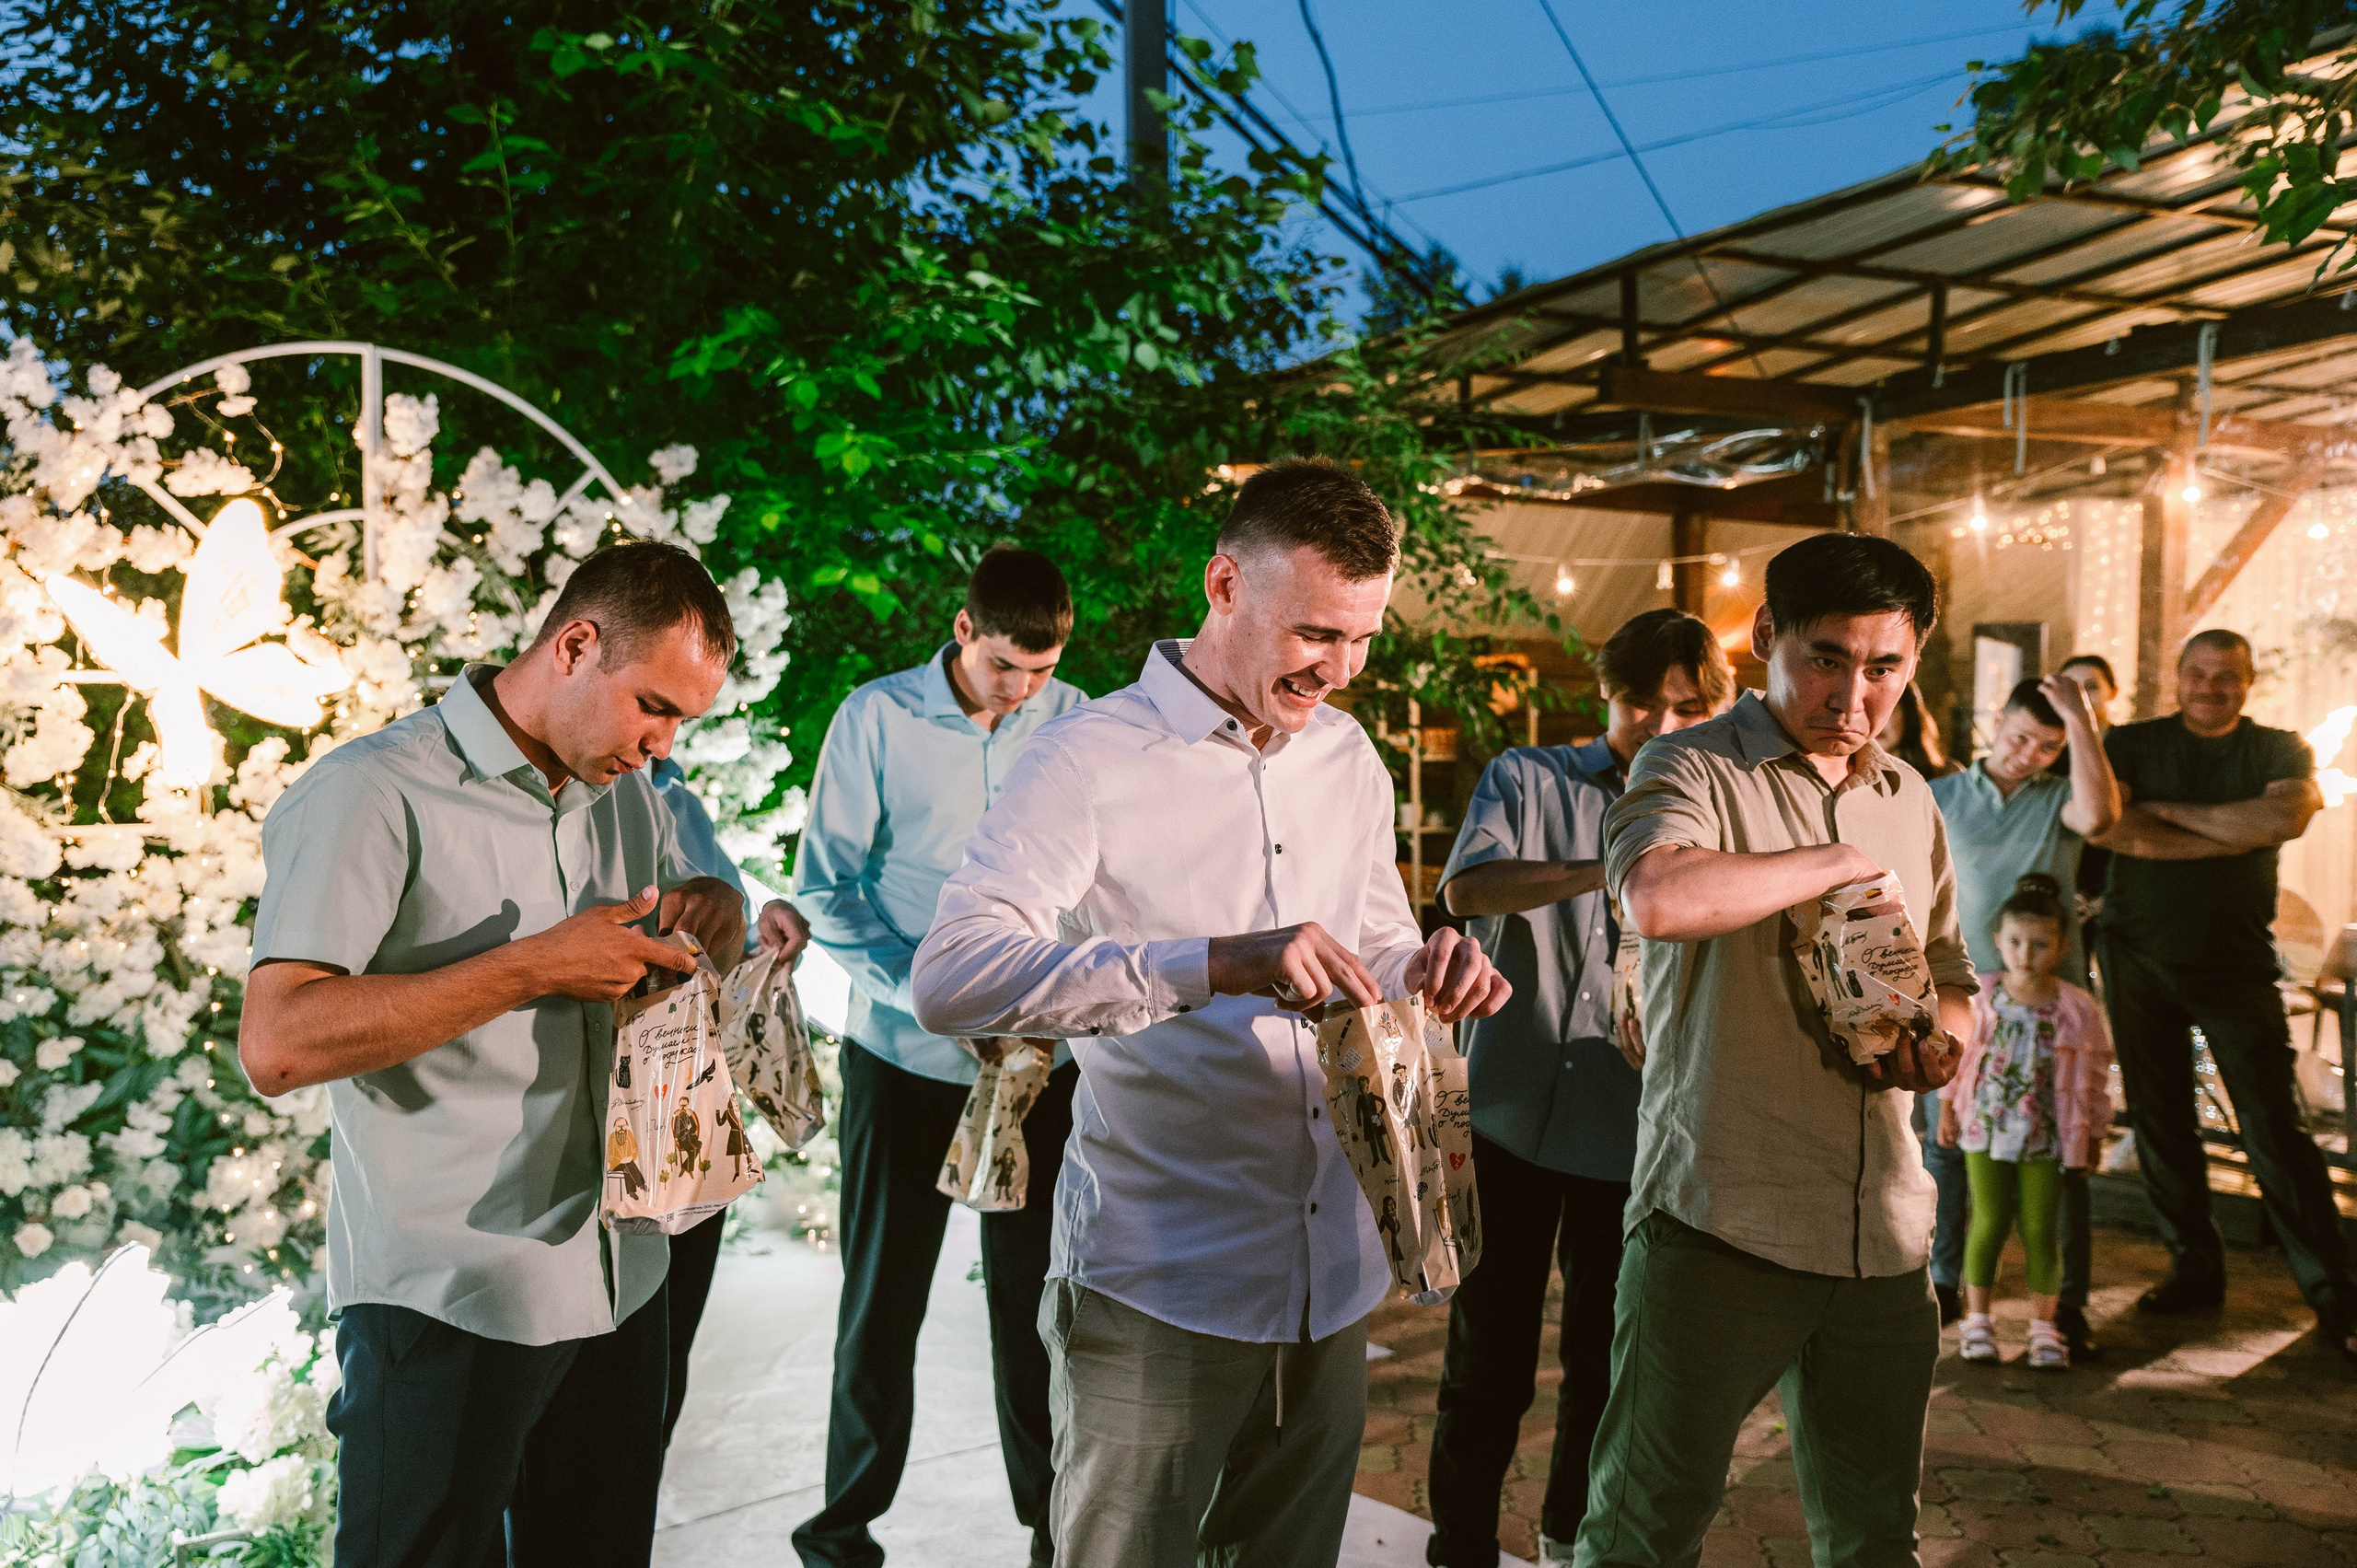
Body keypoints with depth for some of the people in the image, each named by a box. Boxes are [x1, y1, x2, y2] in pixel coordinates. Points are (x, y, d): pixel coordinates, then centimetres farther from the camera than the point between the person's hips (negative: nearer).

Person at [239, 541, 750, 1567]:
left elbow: (711, 926, 25)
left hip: (620, 1282, 7)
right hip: (450, 1306, -7)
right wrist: (536, 966, -24)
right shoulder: (375, 794, -14)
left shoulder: (629, 794, 9)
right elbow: (278, 1045, -22)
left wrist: (714, 908, 0)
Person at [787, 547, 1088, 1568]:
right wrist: (924, 989, -17)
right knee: (883, 1299, 10)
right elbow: (825, 888, -5)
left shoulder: (1076, 723, -1)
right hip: (904, 1057, -1)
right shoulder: (877, 719, -6)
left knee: (1033, 1295, 9)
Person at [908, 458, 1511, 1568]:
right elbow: (950, 976, -24)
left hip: (1331, 1280, 6)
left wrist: (1425, 969, -2)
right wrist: (1213, 964, -33)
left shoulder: (1349, 756, 10)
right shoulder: (1092, 755, -11)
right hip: (1158, 1295, -6)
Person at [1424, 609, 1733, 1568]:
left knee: (1604, 1355, 15)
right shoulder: (1528, 782, 2)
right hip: (1512, 1117, -2)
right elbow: (1464, 888, -17)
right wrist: (1608, 869, -29)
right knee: (1488, 1355, 4)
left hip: (1631, 1136, 2)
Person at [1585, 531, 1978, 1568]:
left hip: (1884, 1236, 6)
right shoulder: (1693, 770, -5)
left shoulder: (1910, 799, 15)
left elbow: (1951, 978, 25)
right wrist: (1842, 862, -16)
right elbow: (1655, 897, -29)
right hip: (1720, 1220, -6)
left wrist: (1938, 1038, 0)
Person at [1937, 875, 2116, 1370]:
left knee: (2040, 1228, 4)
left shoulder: (2078, 1008, -6)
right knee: (1989, 1223, 4)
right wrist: (1947, 1108, 10)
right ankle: (1977, 1319, 16)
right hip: (1985, 1130, 0)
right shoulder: (1981, 998, -5)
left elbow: (2097, 1073, 4)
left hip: (2048, 1138, 0)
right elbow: (1955, 1052, 7)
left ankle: (2043, 1324, 17)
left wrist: (2094, 1133, 8)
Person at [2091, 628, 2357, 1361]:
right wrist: (2235, 832, -12)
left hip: (2237, 964, -1)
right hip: (2139, 958, 2)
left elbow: (2288, 815, -16)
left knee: (2274, 1130, -5)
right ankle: (2195, 1269, 20)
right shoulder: (2131, 745, 5)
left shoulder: (2280, 751, 6)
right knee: (2160, 1125, 7)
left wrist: (2171, 811, -12)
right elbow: (2109, 828, -13)